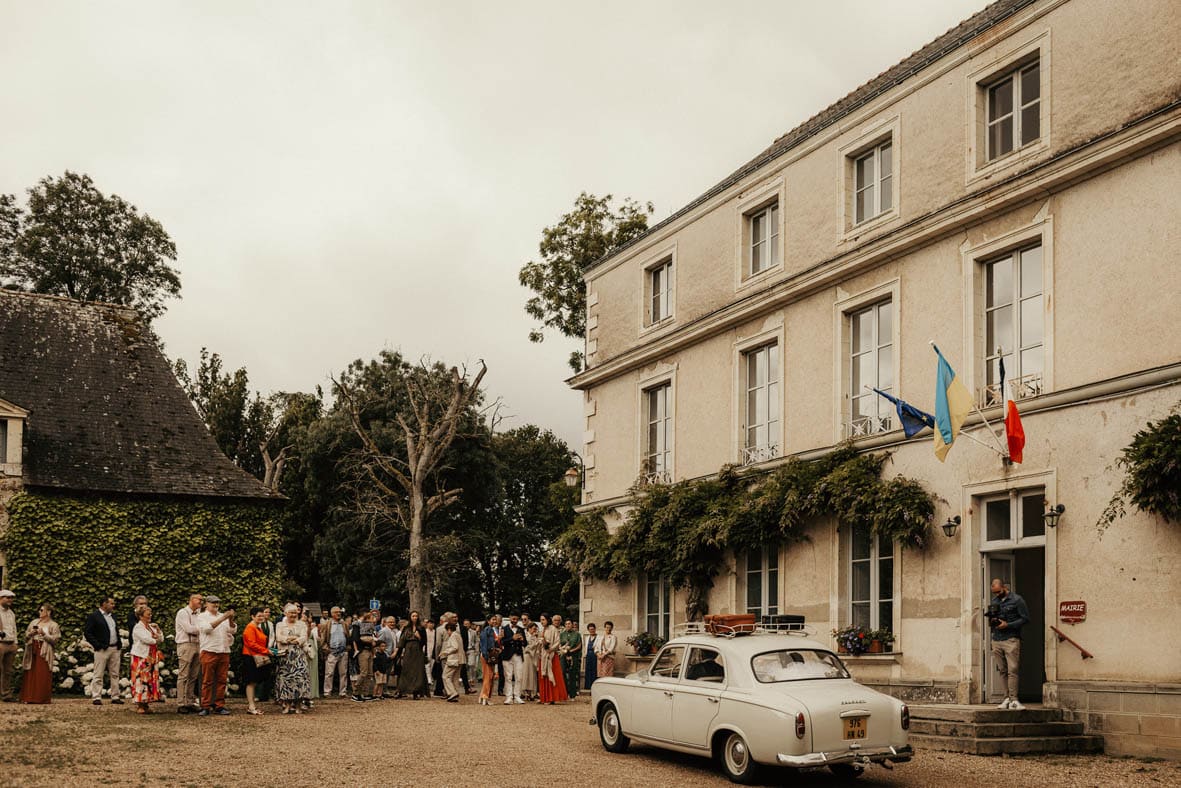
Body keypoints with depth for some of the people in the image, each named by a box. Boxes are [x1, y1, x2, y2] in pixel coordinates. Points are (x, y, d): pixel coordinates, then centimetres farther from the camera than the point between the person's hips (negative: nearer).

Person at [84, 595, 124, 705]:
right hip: (102, 650, -7)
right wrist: (97, 645, -14)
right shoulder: (94, 616, -6)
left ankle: (115, 697, 12)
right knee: (98, 675, -4)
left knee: (115, 675, 8)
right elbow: (87, 632, -10)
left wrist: (119, 643, 11)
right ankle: (96, 697, -1)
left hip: (115, 649, 7)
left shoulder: (112, 616, 17)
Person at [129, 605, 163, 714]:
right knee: (140, 679, -7)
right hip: (141, 657, -7)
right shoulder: (138, 627, -7)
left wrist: (158, 630, -1)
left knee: (150, 679, 4)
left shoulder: (151, 627, 16)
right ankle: (139, 706, -5)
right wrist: (157, 639, -1)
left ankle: (145, 704, 8)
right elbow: (146, 640, -18)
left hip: (151, 658, 7)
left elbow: (161, 639, 12)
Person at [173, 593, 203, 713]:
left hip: (197, 645, 7)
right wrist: (201, 629, -1)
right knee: (183, 676, -7)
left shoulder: (198, 614, 18)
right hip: (185, 645, -7)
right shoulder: (183, 613, -4)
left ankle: (191, 702, 10)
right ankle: (181, 704, -8)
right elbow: (189, 629, -14)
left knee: (193, 676, 6)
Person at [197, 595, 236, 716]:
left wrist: (231, 619, -14)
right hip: (209, 651, -4)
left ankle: (219, 706, 8)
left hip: (224, 652, 4)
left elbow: (233, 630, 6)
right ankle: (206, 707, 0)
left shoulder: (223, 616, 17)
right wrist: (222, 618, -20)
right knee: (207, 681, -3)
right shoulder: (202, 617, 6)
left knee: (221, 680, 3)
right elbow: (207, 628, -13)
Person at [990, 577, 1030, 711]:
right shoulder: (994, 601, 17)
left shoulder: (1016, 600, -1)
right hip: (996, 640, 5)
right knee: (1002, 671, 4)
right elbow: (990, 618, 26)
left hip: (1011, 640, -5)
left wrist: (1008, 625, -11)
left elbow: (1025, 619, -3)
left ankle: (1013, 700, -11)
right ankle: (1007, 698, 7)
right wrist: (991, 622, 1)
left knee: (1012, 670, -10)